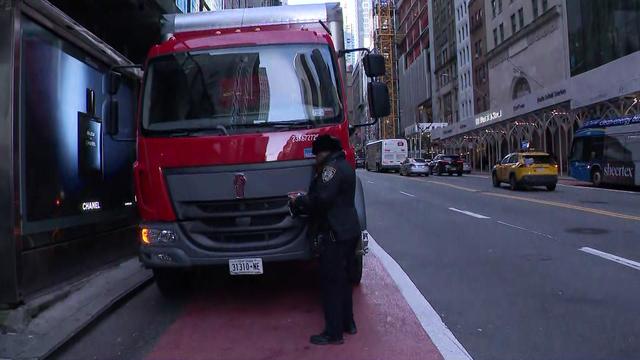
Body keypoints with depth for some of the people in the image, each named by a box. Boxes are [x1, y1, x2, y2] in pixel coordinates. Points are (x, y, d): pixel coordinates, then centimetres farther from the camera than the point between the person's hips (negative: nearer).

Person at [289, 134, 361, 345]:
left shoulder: (332, 167, -13)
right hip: (349, 231, 10)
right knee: (342, 279, 19)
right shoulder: (345, 166, 18)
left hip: (335, 235, -10)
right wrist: (305, 199, 12)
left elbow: (322, 199, -23)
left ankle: (333, 333, 4)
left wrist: (299, 201, -7)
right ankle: (348, 323, 29)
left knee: (331, 282, -3)